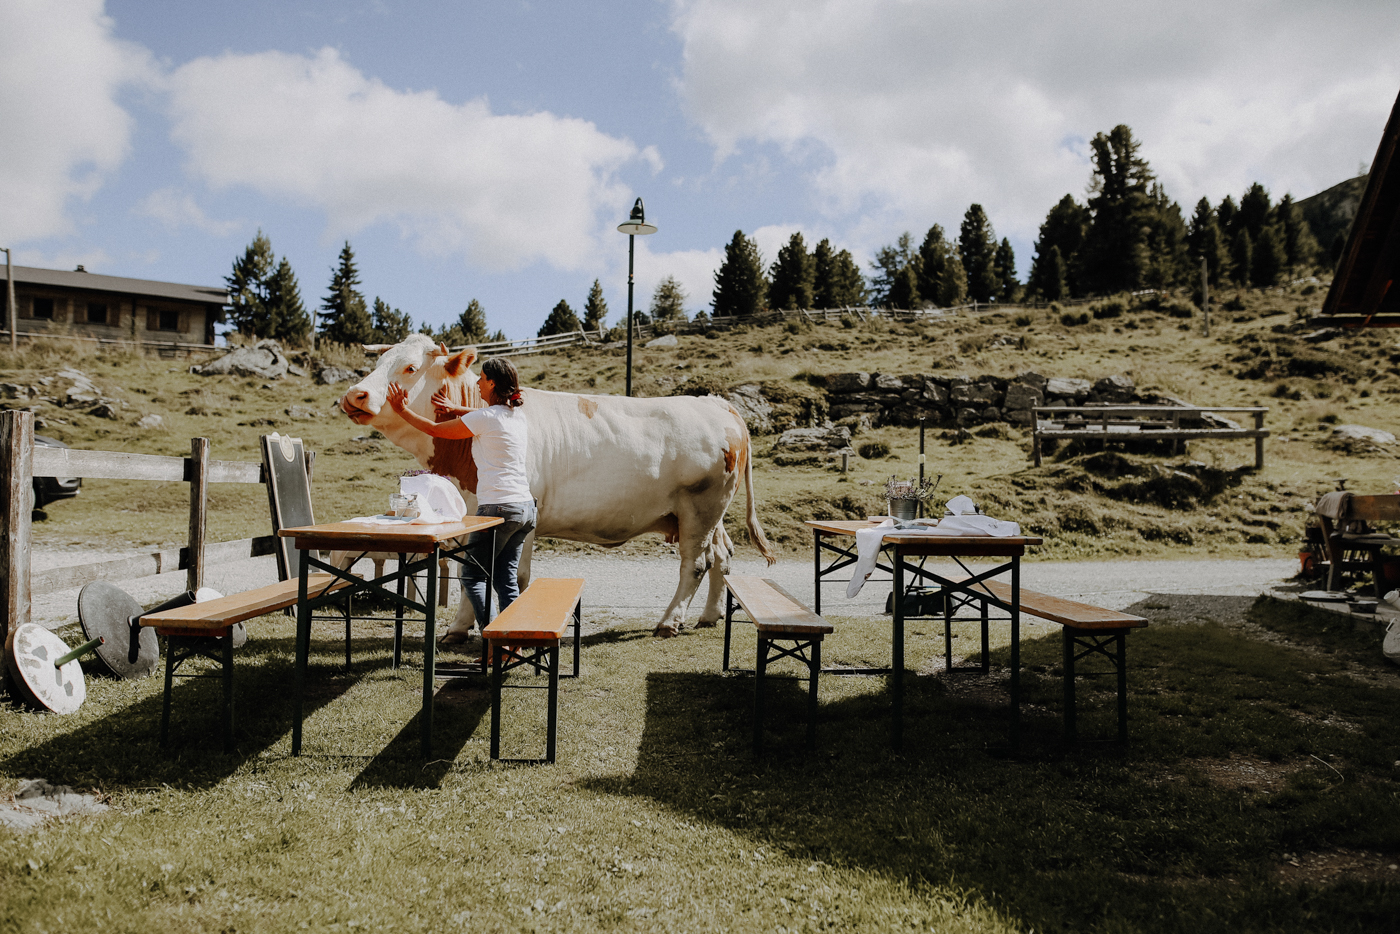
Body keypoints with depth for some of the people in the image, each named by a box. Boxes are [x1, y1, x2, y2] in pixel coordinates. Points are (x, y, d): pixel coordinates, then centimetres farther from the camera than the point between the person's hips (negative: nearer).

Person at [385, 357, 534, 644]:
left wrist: (402, 410, 14)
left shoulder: (484, 418, -11)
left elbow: (435, 429, 0)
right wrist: (454, 408, 37)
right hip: (525, 507, 8)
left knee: (472, 576, 3)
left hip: (498, 508, -8)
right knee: (507, 578, 12)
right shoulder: (518, 416, 11)